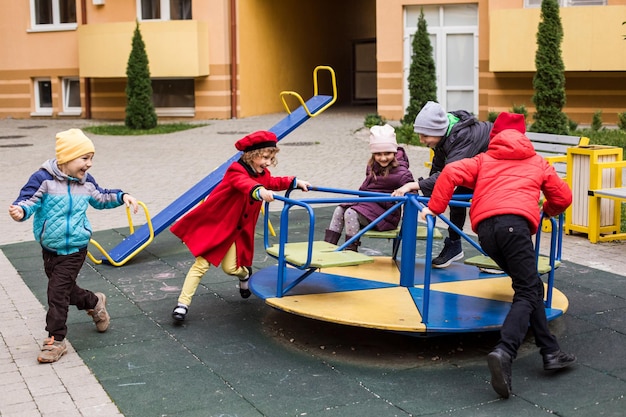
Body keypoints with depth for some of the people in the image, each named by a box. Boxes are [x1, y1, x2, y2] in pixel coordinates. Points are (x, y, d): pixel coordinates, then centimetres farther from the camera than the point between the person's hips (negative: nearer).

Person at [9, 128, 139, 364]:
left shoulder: (85, 183, 0)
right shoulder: (44, 179, -15)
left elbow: (100, 198, 20)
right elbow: (28, 199, -23)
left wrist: (122, 197, 11)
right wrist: (21, 211, -44)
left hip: (74, 250, 0)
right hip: (49, 248, 0)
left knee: (57, 293, -7)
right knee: (65, 289, 17)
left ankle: (56, 340, 3)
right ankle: (94, 303, 47)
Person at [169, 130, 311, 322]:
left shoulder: (263, 175, 3)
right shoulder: (236, 171, -22)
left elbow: (274, 183, 23)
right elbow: (245, 184, -44)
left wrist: (296, 182, 13)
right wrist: (260, 191, -64)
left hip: (235, 230, 6)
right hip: (212, 224, -6)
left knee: (231, 267, -1)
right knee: (201, 264, -8)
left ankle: (245, 273, 36)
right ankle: (182, 304, -2)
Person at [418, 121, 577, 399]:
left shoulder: (484, 160, 31)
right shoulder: (538, 163, 30)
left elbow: (451, 173, 14)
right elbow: (563, 197, 30)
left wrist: (434, 208, 15)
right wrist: (548, 211, 51)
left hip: (485, 228, 3)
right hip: (515, 222, -3)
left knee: (531, 287, 15)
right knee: (527, 292, -6)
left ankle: (550, 352, 15)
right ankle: (504, 352, -30)